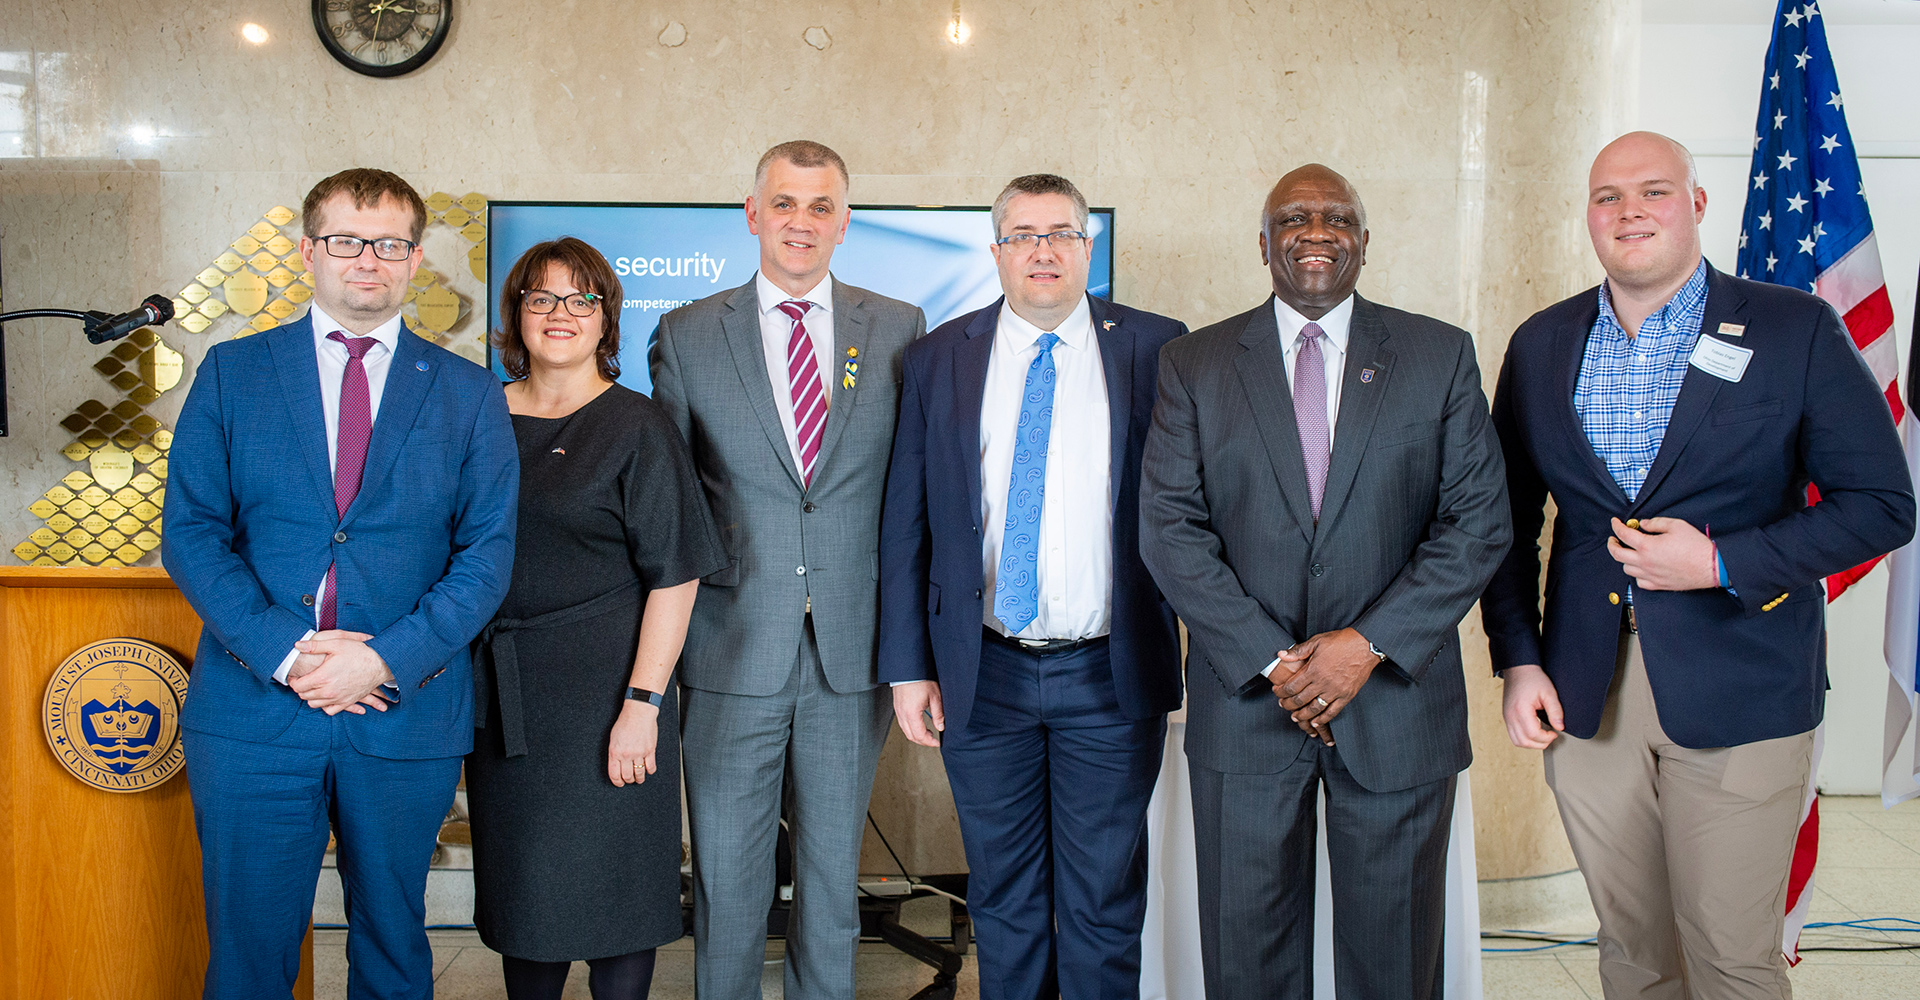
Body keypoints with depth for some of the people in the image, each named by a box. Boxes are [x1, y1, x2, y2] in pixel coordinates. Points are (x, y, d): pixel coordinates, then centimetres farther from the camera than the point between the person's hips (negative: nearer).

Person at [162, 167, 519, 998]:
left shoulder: (469, 395, 5)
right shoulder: (232, 372, 6)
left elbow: (488, 552, 0)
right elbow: (190, 531, 0)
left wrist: (388, 658, -13)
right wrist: (284, 650, -13)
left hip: (406, 715, 0)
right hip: (252, 707, 0)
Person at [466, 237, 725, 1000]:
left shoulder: (637, 427, -5)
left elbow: (674, 574, -10)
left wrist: (642, 704, -17)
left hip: (603, 685, -4)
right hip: (501, 694, 4)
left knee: (610, 883, 4)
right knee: (519, 883, 14)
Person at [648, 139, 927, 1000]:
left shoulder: (900, 331, 5)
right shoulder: (687, 335, 4)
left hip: (852, 651, 1)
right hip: (732, 653, -1)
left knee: (835, 871, 12)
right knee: (726, 875, 8)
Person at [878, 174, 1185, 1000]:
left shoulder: (1156, 351, 0)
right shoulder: (937, 360, 4)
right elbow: (905, 526, 4)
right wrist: (907, 666, 0)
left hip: (1111, 675, -1)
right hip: (983, 675, 2)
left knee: (1105, 903, 9)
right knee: (1003, 900, 15)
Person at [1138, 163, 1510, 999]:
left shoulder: (1441, 356, 4)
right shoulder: (1194, 365, 3)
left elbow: (1479, 522, -2)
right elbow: (1169, 529, -4)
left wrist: (1370, 644, -13)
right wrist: (1271, 660, -12)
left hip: (1396, 702, 0)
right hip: (1244, 704, 0)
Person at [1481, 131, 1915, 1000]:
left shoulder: (1797, 330, -3)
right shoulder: (1540, 344, 7)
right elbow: (1510, 518, 11)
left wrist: (1723, 563, -15)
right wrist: (1517, 660, 2)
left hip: (1737, 693, -3)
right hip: (1584, 693, 3)